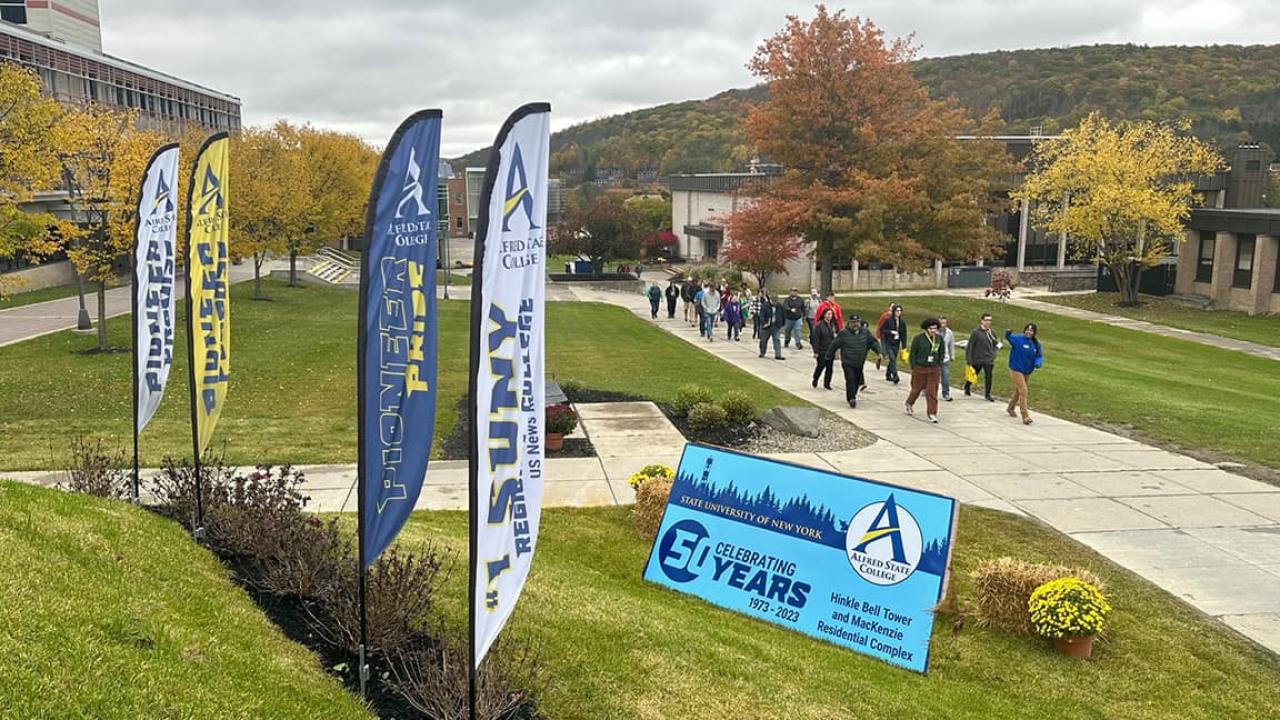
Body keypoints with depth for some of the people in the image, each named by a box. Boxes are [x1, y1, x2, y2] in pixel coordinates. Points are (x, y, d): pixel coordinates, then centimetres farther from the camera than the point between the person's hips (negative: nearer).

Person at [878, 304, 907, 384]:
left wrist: (904, 345, 6)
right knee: (892, 358, -16)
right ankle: (895, 375, -20)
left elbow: (904, 334, 9)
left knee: (893, 359, 10)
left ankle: (888, 375, 23)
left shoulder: (902, 322, 5)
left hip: (896, 344, 5)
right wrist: (891, 332, -18)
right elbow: (882, 330, -6)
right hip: (888, 342, -5)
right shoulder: (888, 320, -8)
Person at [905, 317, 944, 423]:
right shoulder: (918, 339, -8)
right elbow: (913, 353, -4)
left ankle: (932, 414, 2)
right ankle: (910, 403, 42)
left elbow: (941, 354, 13)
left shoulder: (939, 339, 3)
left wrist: (939, 367, 7)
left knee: (932, 392, -2)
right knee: (917, 389, 12)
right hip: (920, 369, -2)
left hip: (934, 369, 2)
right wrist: (913, 368, -6)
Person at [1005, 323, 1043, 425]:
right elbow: (1009, 338, -34)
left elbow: (1039, 356, 2)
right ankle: (1025, 416, -10)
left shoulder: (1036, 344, -1)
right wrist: (1008, 333, -57)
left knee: (1018, 391, 22)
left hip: (1027, 371, 6)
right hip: (1016, 370, -6)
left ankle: (1010, 408, 45)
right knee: (1023, 392, -13)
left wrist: (1038, 363, -20)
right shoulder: (1018, 339, -16)